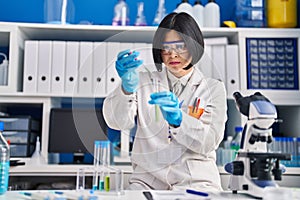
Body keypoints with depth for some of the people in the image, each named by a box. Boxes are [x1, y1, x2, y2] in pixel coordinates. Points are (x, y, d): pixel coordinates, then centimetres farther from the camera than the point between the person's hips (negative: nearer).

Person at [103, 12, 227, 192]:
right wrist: (127, 88, -27)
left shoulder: (213, 88, 6)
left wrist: (177, 119, -24)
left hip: (195, 181, -2)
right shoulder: (144, 81, 9)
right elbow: (117, 122, -8)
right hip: (147, 179, 3)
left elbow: (210, 142, -6)